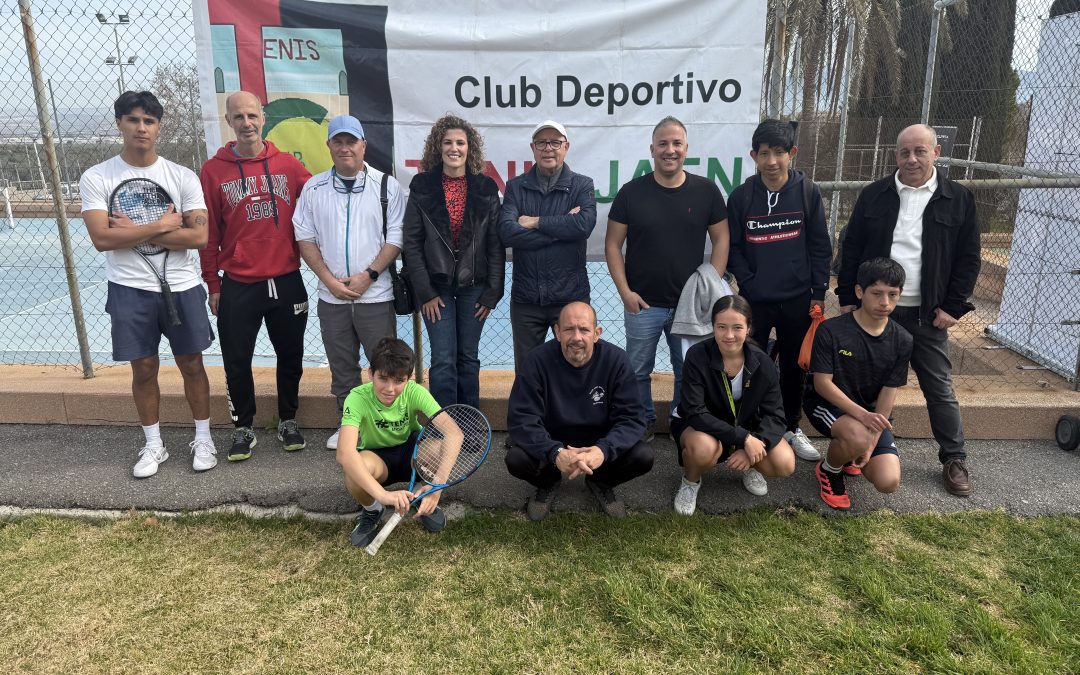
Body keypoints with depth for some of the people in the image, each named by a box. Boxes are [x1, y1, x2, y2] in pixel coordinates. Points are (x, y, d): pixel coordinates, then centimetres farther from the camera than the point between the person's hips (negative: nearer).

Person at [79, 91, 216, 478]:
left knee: (191, 364, 9)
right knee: (144, 369, 10)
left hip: (182, 287, 0)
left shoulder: (183, 177, -2)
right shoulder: (96, 178, -3)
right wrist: (160, 226, -14)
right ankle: (154, 446, 26)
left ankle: (203, 439, 24)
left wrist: (134, 231, -13)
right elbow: (102, 238, -14)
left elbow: (199, 236, -12)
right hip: (130, 291, 0)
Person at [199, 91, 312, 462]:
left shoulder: (289, 165, 2)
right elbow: (208, 234, 1)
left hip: (287, 282, 1)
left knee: (290, 356, 11)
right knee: (237, 362, 6)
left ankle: (288, 422, 29)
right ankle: (243, 428, 24)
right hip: (237, 287, -1)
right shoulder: (213, 170, 0)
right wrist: (213, 285, 2)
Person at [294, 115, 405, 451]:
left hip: (376, 295, -3)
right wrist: (329, 279, -6)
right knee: (342, 366, 13)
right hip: (332, 297, 3)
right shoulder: (314, 188, 6)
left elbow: (396, 237, -5)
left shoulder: (386, 185, -1)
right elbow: (305, 238, 5)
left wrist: (368, 276, -13)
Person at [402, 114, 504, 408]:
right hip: (436, 285, -1)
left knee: (468, 358, 9)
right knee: (443, 360, -3)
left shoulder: (485, 189, 3)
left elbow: (496, 244, 2)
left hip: (473, 285, 1)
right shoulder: (422, 187, 1)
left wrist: (492, 292, -3)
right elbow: (412, 243, -1)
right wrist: (425, 292, -8)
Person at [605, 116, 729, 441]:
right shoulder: (631, 192, -3)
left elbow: (721, 240, 5)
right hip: (642, 303, 0)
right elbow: (613, 245, 0)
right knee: (638, 370, 11)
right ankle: (643, 423, 31)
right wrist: (625, 291, -7)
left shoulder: (706, 191, 0)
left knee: (689, 372, 12)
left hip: (691, 304, 1)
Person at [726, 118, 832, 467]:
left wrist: (819, 292, 0)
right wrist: (749, 283, -9)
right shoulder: (741, 196, -3)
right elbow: (732, 248, 0)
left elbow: (820, 246, 2)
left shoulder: (808, 192, -1)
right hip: (754, 301, -1)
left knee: (795, 367, 12)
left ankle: (792, 428, 30)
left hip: (798, 299, 1)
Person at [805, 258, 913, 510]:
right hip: (828, 404, -4)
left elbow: (888, 394, -5)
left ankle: (847, 454, 20)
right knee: (858, 437, -37)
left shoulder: (902, 341, -6)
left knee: (888, 482, -14)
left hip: (872, 414, 4)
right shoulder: (831, 330, -17)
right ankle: (828, 469, -1)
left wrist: (872, 441, -15)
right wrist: (861, 414, -30)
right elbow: (822, 384, -17)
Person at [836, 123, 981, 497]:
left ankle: (954, 459, 20)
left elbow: (969, 258, 1)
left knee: (940, 389, 6)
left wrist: (953, 306, -5)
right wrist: (847, 298, 0)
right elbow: (851, 249, 4)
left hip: (927, 315, -1)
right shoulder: (873, 195, 2)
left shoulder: (959, 199, 0)